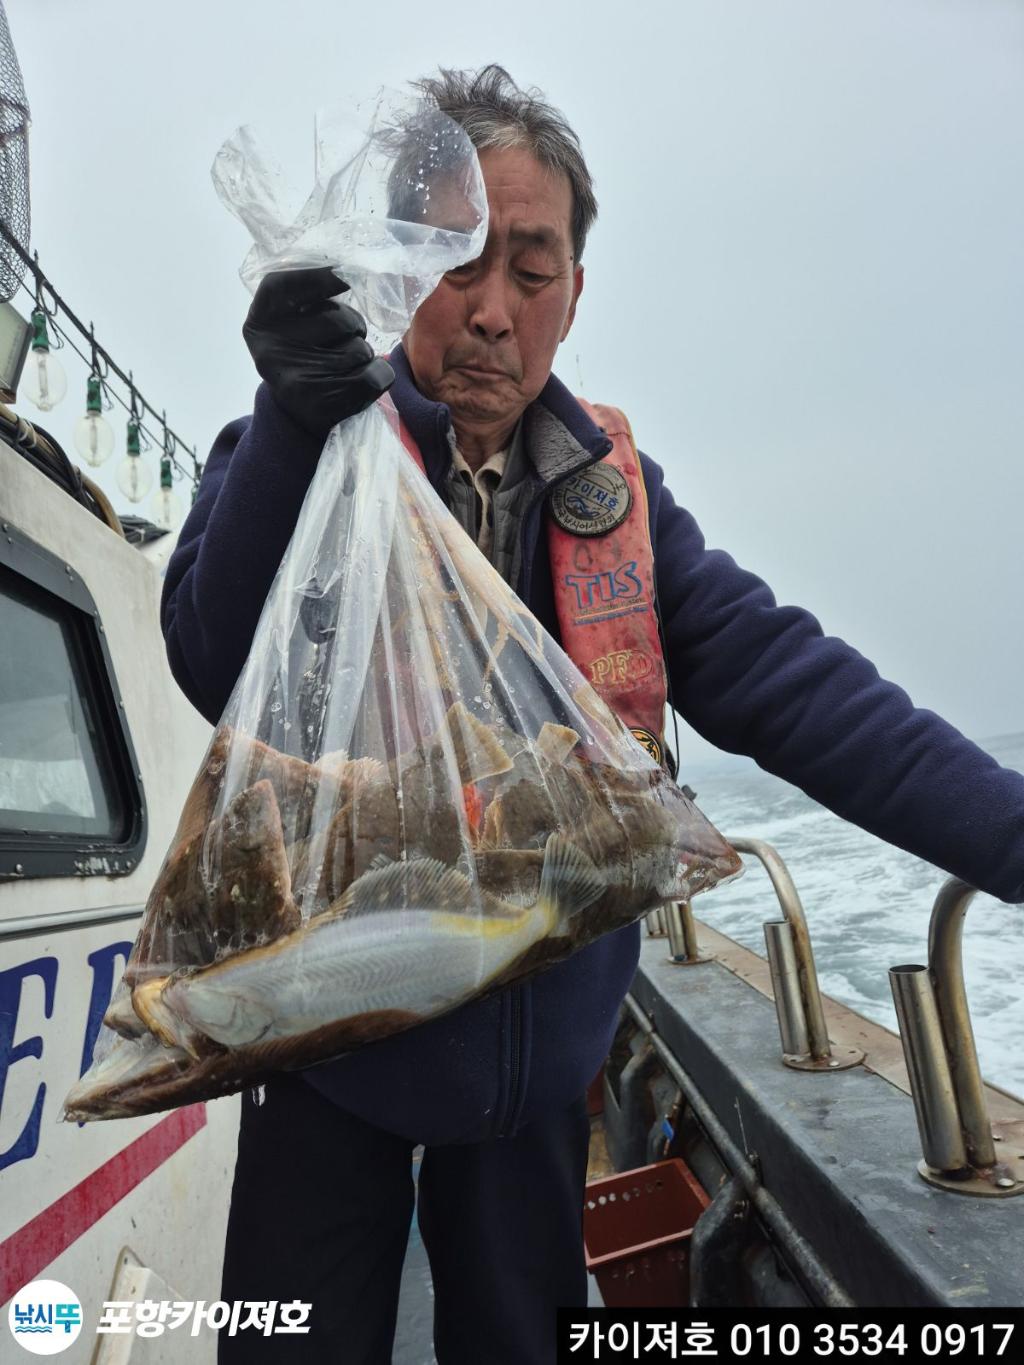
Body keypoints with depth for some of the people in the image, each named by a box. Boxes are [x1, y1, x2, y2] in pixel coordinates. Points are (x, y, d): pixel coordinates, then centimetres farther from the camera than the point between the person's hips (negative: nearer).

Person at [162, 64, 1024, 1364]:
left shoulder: (615, 490, -2)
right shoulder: (291, 459, -9)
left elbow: (782, 679, -8)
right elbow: (218, 673, -24)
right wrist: (299, 415, -38)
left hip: (544, 1047, 3)